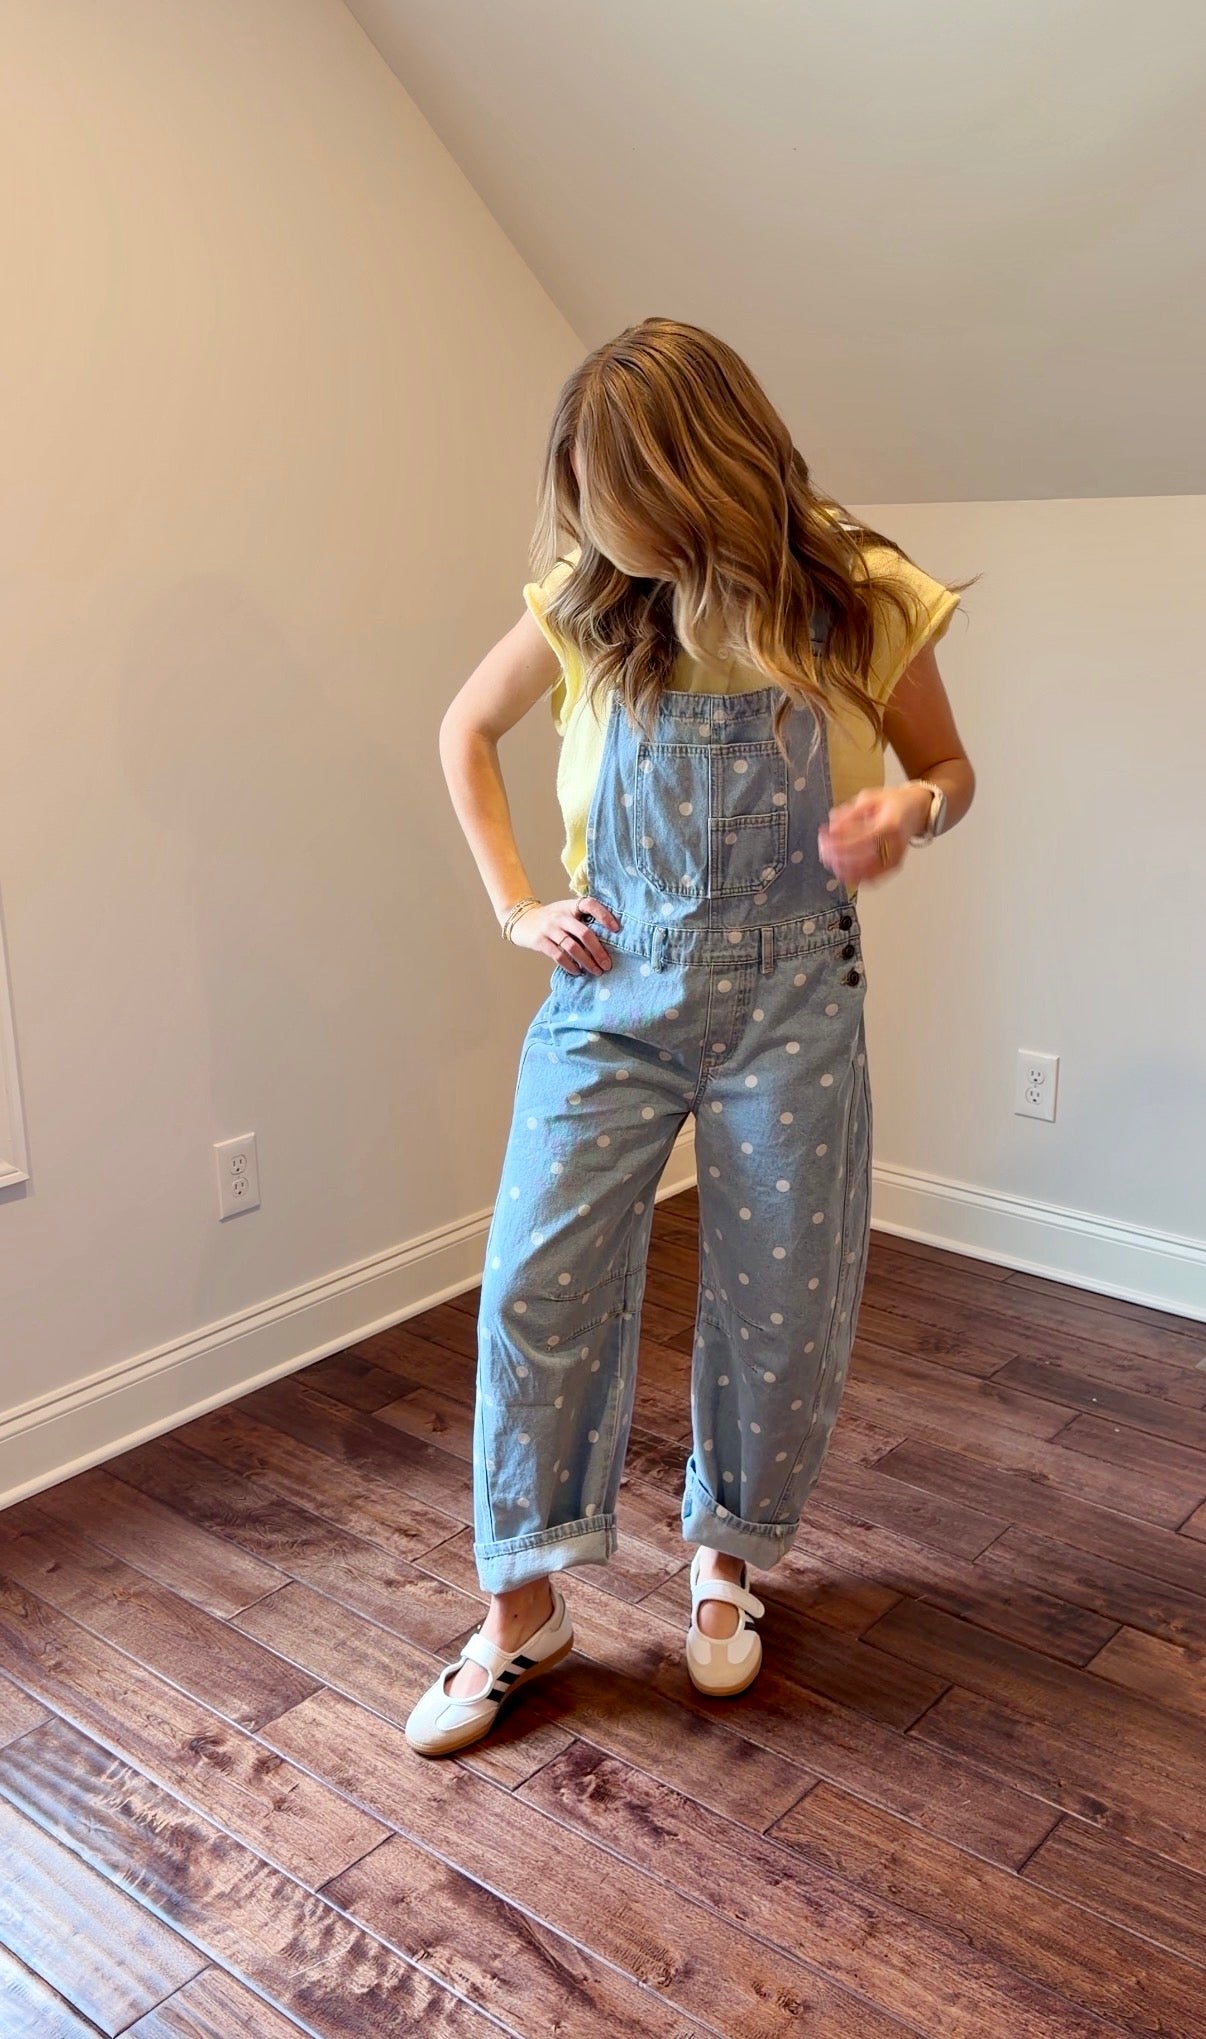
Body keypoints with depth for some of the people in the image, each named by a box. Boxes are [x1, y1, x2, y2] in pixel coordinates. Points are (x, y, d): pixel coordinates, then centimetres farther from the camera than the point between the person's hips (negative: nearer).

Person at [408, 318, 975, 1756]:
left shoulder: (859, 601, -8)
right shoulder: (590, 602, -4)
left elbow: (947, 767, 6)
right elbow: (465, 731, 12)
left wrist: (913, 809, -18)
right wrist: (512, 904, 2)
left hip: (787, 1002, 0)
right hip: (612, 985, 1)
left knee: (782, 1307, 8)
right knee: (537, 1284, -3)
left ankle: (728, 1553, 35)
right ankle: (522, 1606, 15)